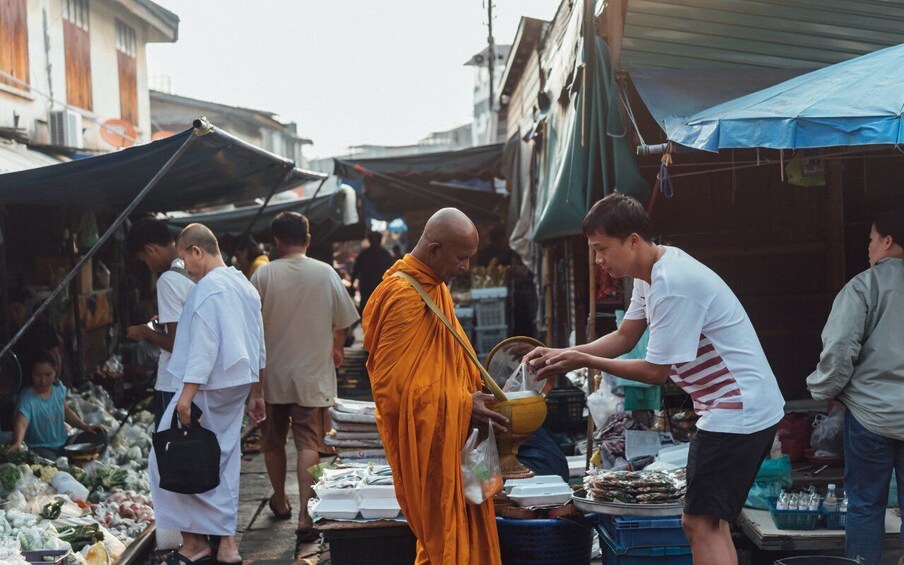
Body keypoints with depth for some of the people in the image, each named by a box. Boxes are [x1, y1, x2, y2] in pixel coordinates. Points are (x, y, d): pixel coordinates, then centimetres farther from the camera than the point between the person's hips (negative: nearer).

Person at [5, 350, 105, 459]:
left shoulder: (59, 388, 0)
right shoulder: (27, 398, -21)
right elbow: (21, 424, -38)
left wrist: (85, 426, 9)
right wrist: (17, 443, -59)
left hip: (64, 443, 7)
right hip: (42, 448, -7)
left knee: (100, 435, -4)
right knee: (49, 462, -40)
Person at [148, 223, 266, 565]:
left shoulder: (208, 287, -13)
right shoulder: (245, 286, 15)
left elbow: (204, 346, -20)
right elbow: (259, 348, 18)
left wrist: (187, 395, -21)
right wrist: (255, 394, 24)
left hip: (208, 388, -9)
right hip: (237, 388, 9)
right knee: (223, 463, 12)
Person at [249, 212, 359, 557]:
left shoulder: (264, 275, -8)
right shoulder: (326, 274, -5)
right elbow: (342, 324, 3)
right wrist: (335, 350, 24)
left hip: (272, 374, 1)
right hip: (313, 375, -1)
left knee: (273, 441, 19)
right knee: (309, 444, -1)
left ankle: (280, 503, 36)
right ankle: (305, 518, -13)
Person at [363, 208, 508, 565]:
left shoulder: (434, 287, 10)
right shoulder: (403, 295, -19)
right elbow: (397, 383, -21)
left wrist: (472, 393, 6)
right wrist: (463, 405, -17)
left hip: (446, 434, 9)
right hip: (423, 439, -9)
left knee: (460, 525, 13)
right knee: (442, 530, -1)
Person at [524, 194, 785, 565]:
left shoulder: (672, 284, -23)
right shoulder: (650, 273, 9)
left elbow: (655, 371, -18)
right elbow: (624, 338, 16)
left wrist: (583, 361, -11)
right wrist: (561, 353, 5)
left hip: (739, 412, -11)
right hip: (736, 409, 11)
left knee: (702, 524, -11)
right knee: (708, 522, 14)